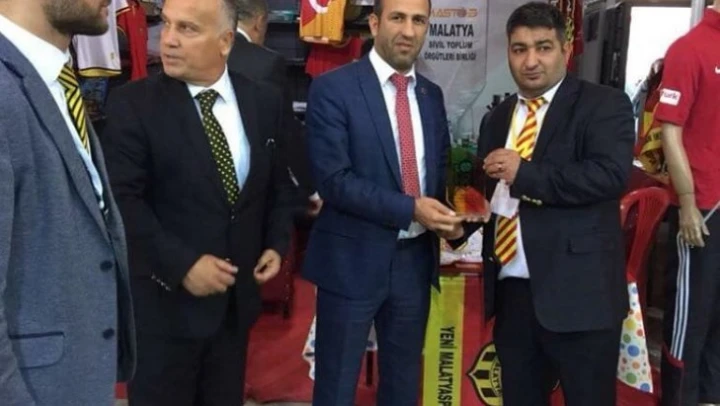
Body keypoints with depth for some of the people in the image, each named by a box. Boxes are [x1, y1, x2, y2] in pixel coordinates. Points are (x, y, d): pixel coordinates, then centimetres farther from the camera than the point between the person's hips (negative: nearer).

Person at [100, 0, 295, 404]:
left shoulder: (264, 101, 2)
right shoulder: (132, 103, -11)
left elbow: (279, 181, 12)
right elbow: (124, 200, -16)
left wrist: (277, 243, -1)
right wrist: (182, 265, -21)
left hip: (236, 293, 4)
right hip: (164, 299, -4)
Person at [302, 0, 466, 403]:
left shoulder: (432, 94, 8)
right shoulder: (333, 88, -11)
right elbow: (334, 180, -17)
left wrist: (450, 211, -6)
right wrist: (410, 208, -23)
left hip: (415, 259, 6)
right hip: (354, 259, -5)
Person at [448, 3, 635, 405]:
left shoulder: (605, 105, -5)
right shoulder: (498, 117, 15)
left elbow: (611, 175, -20)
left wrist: (526, 172, -19)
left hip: (579, 292, -6)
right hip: (511, 289, 6)